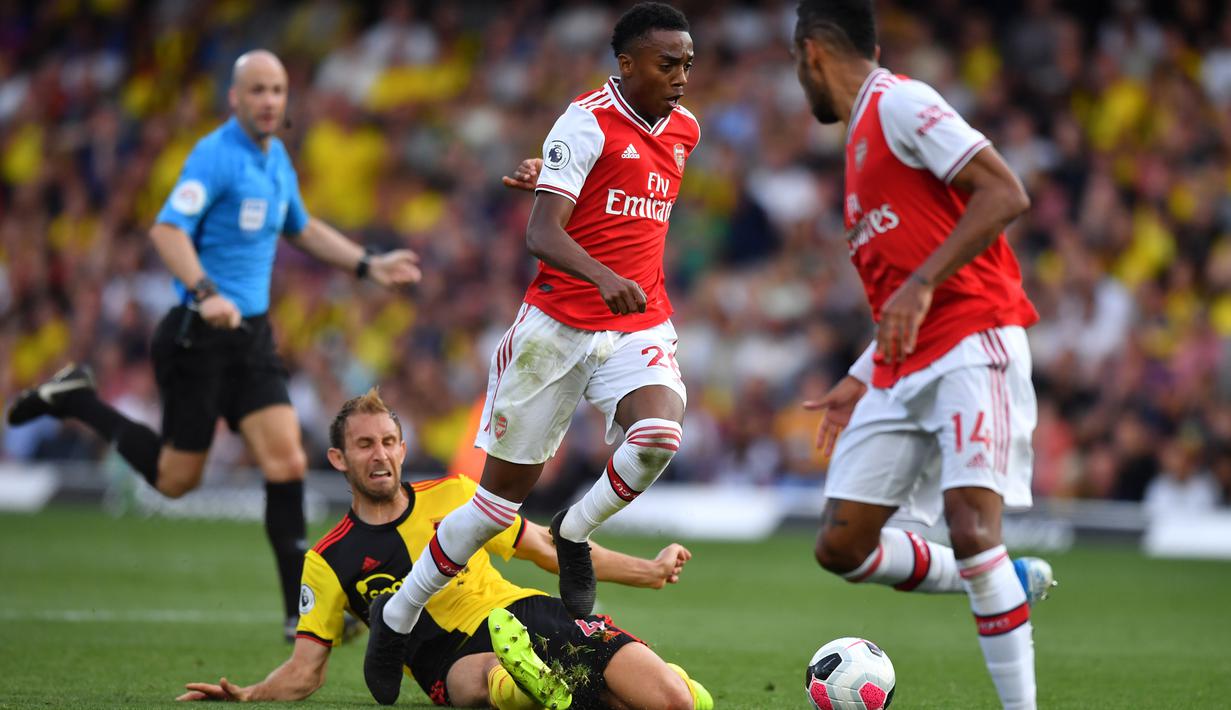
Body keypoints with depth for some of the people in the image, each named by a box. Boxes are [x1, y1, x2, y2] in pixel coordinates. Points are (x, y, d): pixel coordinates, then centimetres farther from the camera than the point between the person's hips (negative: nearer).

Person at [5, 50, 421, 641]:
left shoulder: (276, 158, 12)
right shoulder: (216, 155, -15)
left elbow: (300, 229, 31)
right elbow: (166, 230, -25)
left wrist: (370, 266, 23)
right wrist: (205, 293, -39)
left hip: (250, 334, 7)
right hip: (199, 334, -7)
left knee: (287, 463, -5)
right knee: (176, 478, 2)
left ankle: (301, 610, -2)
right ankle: (74, 398, 22)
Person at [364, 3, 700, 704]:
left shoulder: (685, 130, 8)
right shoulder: (587, 123, -13)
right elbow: (541, 233, -24)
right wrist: (603, 276, -39)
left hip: (640, 328, 5)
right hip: (560, 323, -5)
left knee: (659, 435, -28)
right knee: (504, 494, 2)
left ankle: (575, 535, 1)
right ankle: (399, 616, 21)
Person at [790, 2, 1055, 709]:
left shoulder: (900, 103, -6)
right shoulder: (863, 135, 23)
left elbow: (1007, 194, -17)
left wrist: (921, 284, -22)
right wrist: (859, 382, 23)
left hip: (973, 340, -10)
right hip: (902, 371, 10)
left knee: (971, 524, -23)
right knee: (841, 547, 3)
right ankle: (1009, 584, 19)